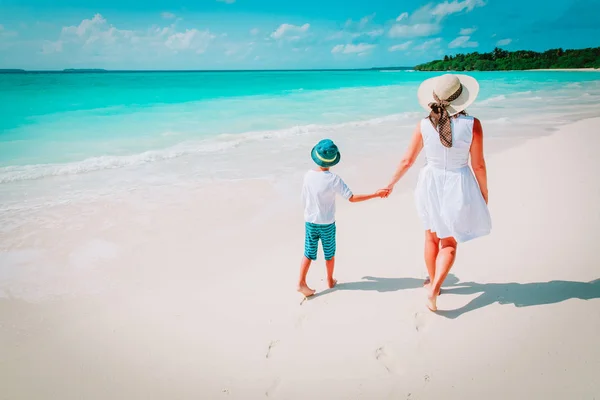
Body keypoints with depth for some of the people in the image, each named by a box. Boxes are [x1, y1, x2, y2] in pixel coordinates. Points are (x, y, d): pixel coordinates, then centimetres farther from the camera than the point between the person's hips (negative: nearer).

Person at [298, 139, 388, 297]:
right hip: (327, 224, -2)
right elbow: (352, 198, -21)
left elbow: (304, 199, 0)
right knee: (329, 253, 17)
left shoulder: (308, 176, -10)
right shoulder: (334, 179, -20)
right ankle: (330, 280, 32)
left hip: (310, 222, 2)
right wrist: (375, 194, -18)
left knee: (309, 253, 10)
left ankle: (301, 283, 4)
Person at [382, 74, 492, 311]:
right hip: (458, 187, -2)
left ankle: (432, 282, 38)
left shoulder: (424, 125, -12)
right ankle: (434, 289, 1)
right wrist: (484, 193, 5)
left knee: (432, 237, 22)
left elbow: (407, 160, -4)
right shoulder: (472, 124, -17)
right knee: (449, 243, 14)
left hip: (431, 184, 2)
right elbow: (478, 165, -11)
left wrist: (391, 183, 12)